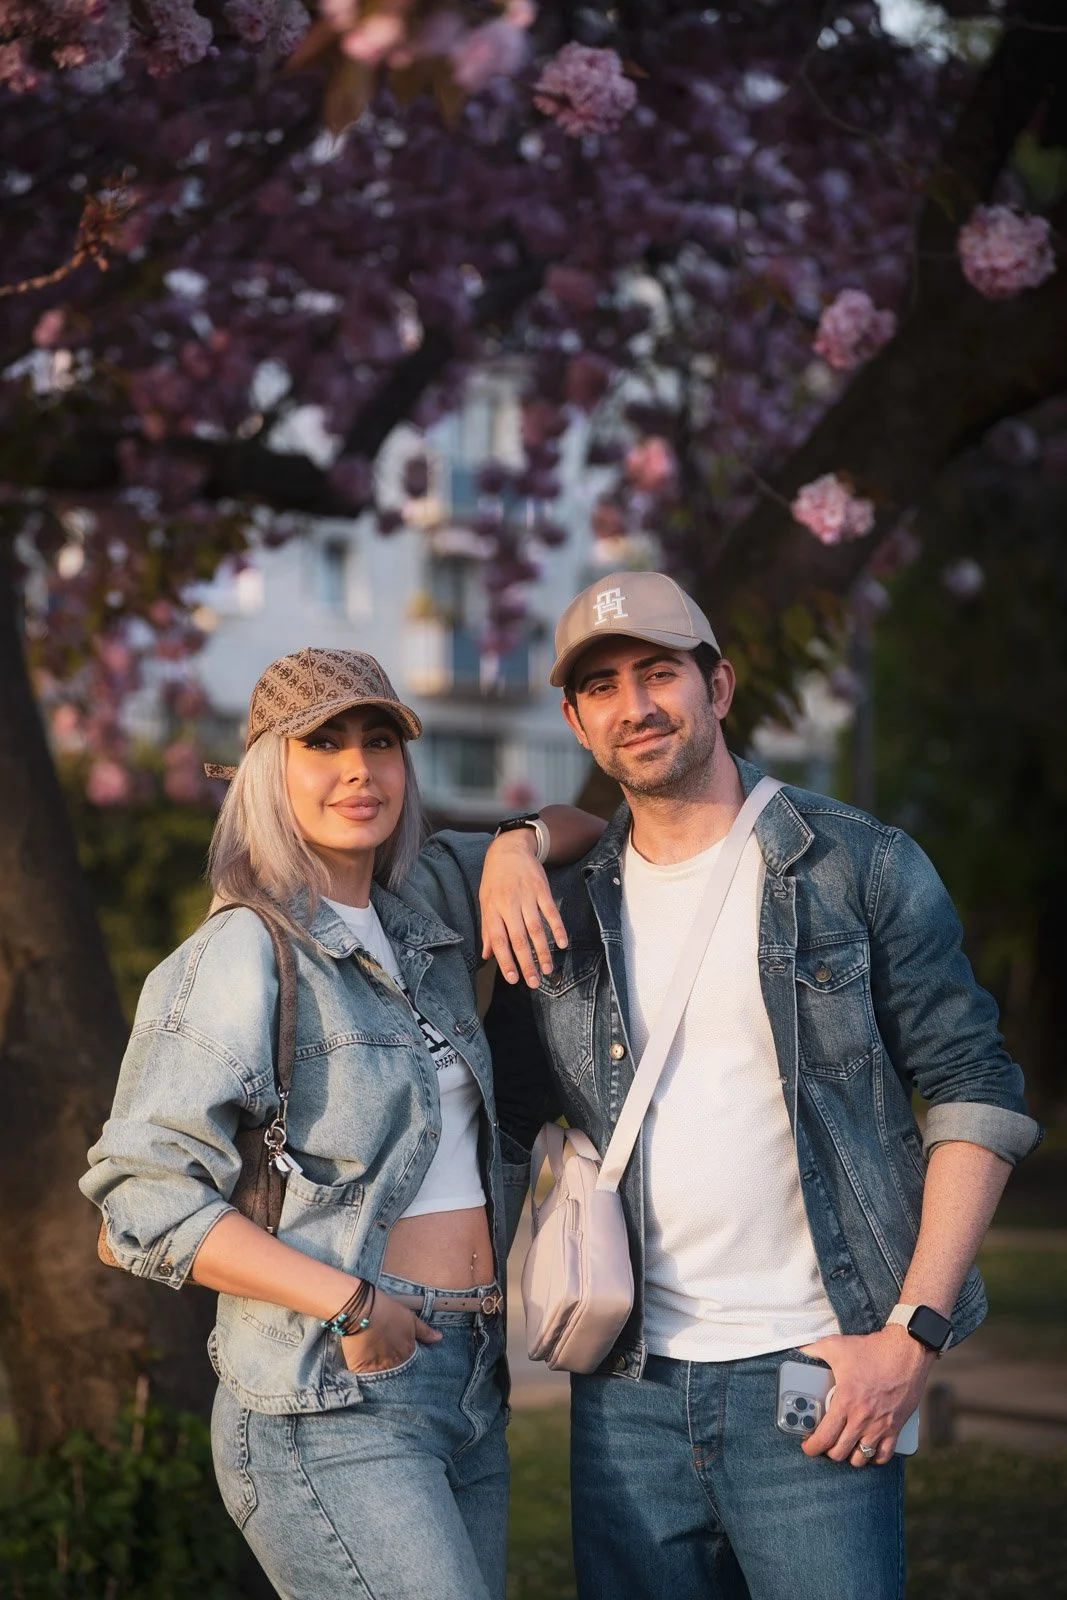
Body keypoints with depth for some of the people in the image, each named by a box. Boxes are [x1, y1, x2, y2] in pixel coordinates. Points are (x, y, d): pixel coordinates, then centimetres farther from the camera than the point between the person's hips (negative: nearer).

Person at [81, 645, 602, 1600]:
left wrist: (517, 846, 3)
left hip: (471, 1385, 7)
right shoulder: (241, 956, -9)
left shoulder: (427, 906, 11)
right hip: (334, 1408, -7)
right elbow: (143, 1192, -13)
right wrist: (349, 1303, -17)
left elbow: (586, 831, 27)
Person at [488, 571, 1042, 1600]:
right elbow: (501, 1119, 19)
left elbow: (977, 1095, -3)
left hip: (811, 1372, -3)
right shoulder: (562, 913, 8)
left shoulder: (860, 868, -1)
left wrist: (912, 1333, -10)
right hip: (628, 1392, 4)